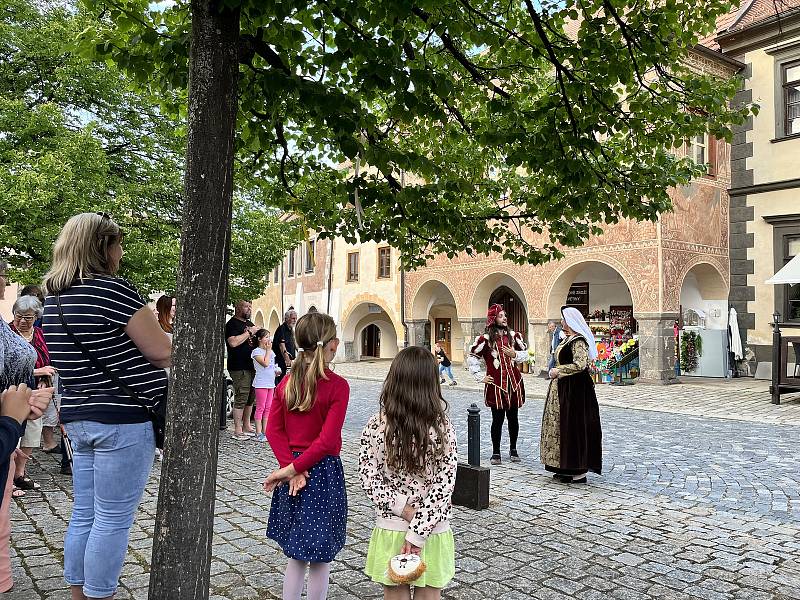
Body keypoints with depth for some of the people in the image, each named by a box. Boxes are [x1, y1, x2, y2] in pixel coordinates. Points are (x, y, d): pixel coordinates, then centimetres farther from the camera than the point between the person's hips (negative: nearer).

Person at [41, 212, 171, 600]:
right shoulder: (112, 289, -16)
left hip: (78, 417, 9)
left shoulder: (54, 296, 10)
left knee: (84, 515, 16)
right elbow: (162, 352, -13)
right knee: (113, 520, 2)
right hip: (123, 419, -8)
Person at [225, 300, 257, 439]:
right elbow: (233, 342, -23)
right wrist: (249, 332, -16)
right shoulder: (232, 324, -7)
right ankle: (237, 430, -1)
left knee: (251, 398, 12)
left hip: (251, 366, 9)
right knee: (241, 399, -8)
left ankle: (246, 426, 22)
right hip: (239, 368, -9)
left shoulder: (250, 323, 19)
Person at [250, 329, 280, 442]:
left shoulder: (271, 351, 16)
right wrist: (268, 350, -12)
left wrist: (276, 370, 5)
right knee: (260, 408, -4)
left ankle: (265, 431, 15)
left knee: (268, 408, 9)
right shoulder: (257, 351, -8)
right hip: (261, 383, -8)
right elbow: (265, 363, -21)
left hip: (271, 383, 8)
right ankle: (258, 433, 1)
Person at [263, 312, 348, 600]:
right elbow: (327, 440, -21)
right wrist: (292, 468, -15)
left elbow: (273, 430, -2)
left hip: (294, 471, 6)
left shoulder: (287, 382, 1)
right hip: (323, 471, -5)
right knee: (320, 557, 9)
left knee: (296, 554, 19)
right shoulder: (337, 386, -16)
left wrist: (291, 468, -8)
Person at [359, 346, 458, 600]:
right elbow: (444, 486, -16)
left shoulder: (376, 426, -12)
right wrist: (418, 533, -14)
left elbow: (368, 477, -11)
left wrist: (402, 508, -10)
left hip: (391, 530, 1)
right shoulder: (443, 429, -14)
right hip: (433, 532, 0)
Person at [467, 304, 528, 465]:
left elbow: (525, 354, 14)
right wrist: (480, 377, -2)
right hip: (496, 385, -3)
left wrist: (515, 354, -7)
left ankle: (513, 449, 25)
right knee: (497, 419, 1)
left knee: (513, 417, 10)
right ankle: (496, 452, 12)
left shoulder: (514, 335, 7)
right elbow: (472, 358, 0)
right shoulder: (485, 338, -4)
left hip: (514, 382, 3)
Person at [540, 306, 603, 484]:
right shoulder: (567, 339, 14)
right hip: (563, 388, 10)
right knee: (563, 425, 13)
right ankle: (567, 468, 22)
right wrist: (556, 371, 10)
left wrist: (558, 371, -18)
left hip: (574, 389, -10)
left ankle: (579, 472, 3)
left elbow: (579, 365, -26)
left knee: (574, 426, -5)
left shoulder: (578, 341, -17)